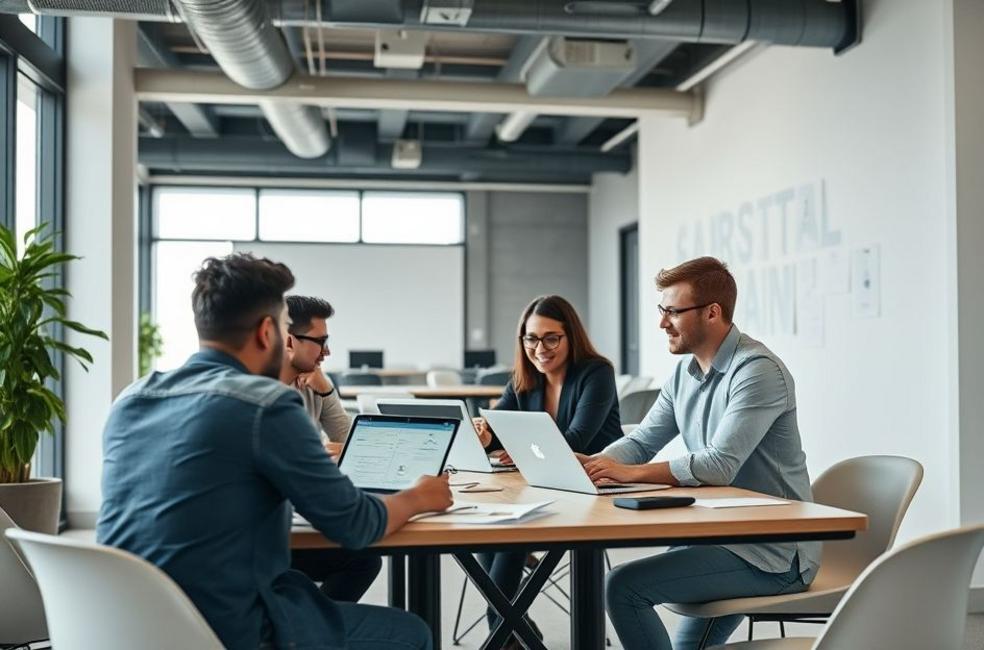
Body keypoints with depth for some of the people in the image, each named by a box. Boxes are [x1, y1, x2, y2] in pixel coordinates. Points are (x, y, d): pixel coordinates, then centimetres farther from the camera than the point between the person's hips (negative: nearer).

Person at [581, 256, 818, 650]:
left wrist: (629, 473, -26)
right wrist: (595, 463, -10)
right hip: (726, 538, 9)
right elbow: (642, 441, 11)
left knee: (624, 587, -17)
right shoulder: (685, 372, 9)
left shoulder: (757, 370, -20)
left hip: (772, 554, -9)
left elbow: (719, 465, -29)